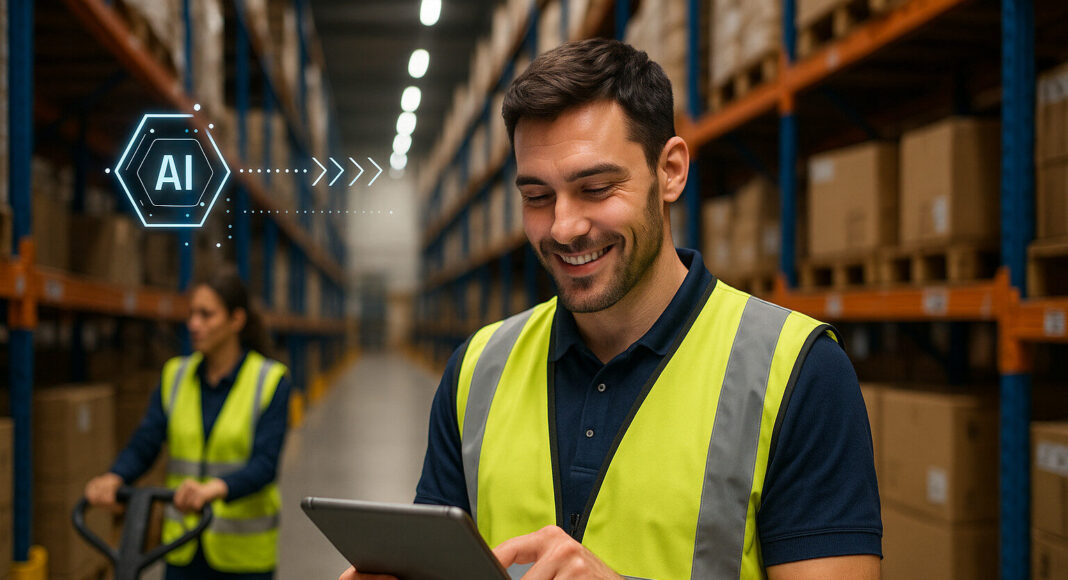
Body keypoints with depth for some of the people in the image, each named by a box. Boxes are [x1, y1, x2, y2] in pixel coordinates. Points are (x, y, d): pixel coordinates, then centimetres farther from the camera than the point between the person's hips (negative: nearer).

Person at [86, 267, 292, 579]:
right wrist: (113, 479, -26)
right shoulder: (176, 376, 4)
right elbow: (144, 444, -4)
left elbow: (264, 465, -20)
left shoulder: (271, 382, -9)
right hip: (184, 545, 3)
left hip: (243, 552, -3)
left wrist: (213, 489, -39)